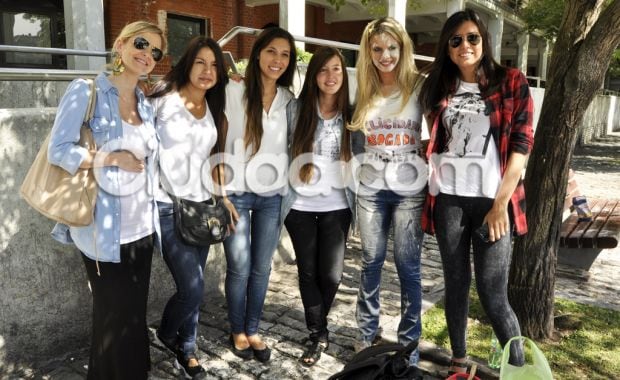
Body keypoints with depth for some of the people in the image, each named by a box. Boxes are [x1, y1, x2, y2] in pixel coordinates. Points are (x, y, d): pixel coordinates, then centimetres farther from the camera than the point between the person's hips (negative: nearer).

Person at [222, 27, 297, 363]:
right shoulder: (234, 92, -5)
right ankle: (237, 331, 27)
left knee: (262, 267, 11)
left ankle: (253, 330, 29)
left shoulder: (288, 99, 6)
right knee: (239, 268, 6)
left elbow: (288, 148, 12)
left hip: (272, 196, 3)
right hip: (237, 193, -3)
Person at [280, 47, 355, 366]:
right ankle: (318, 334, 25)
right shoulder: (296, 108, 0)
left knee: (331, 273, 1)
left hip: (337, 205, 1)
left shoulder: (351, 112, 3)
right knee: (308, 271, 6)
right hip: (300, 203, 0)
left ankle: (317, 327, 29)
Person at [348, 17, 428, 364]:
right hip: (371, 188, 3)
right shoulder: (364, 91, 7)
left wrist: (433, 179, -9)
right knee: (371, 260, 11)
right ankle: (368, 332, 27)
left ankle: (409, 340, 20)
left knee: (408, 265, 4)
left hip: (410, 189, -3)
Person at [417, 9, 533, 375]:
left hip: (492, 200, -3)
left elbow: (521, 145, -5)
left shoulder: (512, 82, 0)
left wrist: (500, 203, -11)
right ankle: (458, 361, 25)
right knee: (456, 283, 10)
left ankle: (518, 367, 13)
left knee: (493, 294, -4)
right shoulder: (440, 88, 10)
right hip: (449, 199, 3)